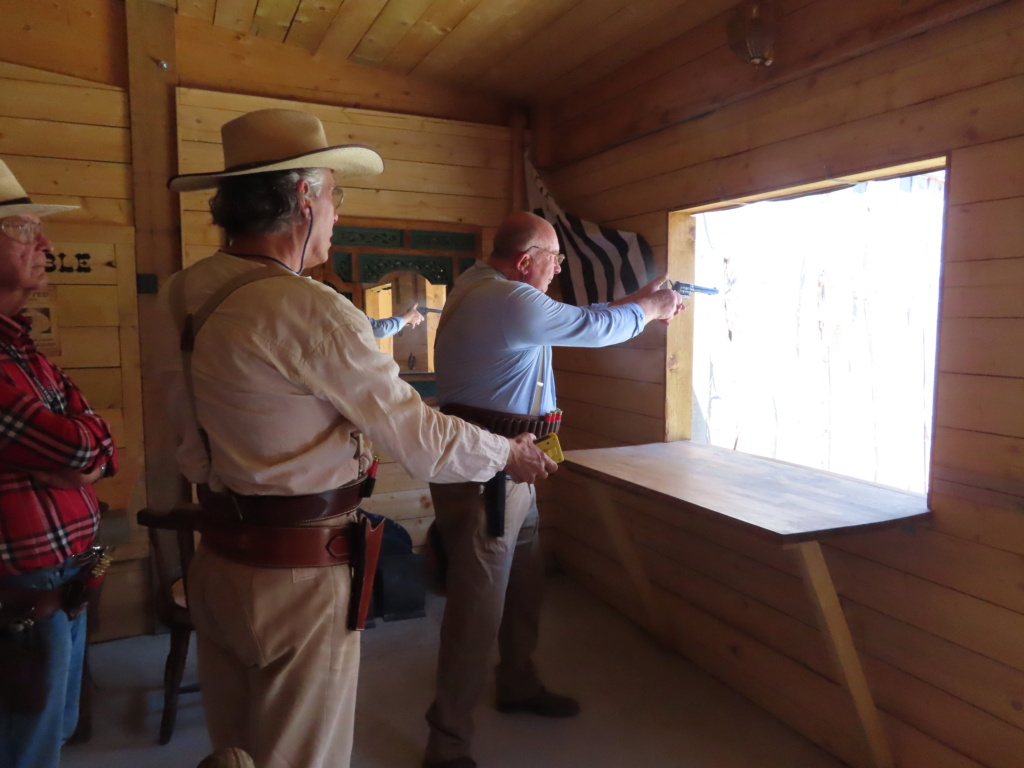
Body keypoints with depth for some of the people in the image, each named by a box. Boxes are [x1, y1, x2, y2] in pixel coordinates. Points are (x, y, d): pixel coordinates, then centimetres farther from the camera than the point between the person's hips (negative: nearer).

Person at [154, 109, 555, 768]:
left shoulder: (181, 297, 1)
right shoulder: (308, 310, -23)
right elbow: (421, 441, -18)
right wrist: (510, 454, -1)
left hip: (217, 560, 8)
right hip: (299, 575, -8)